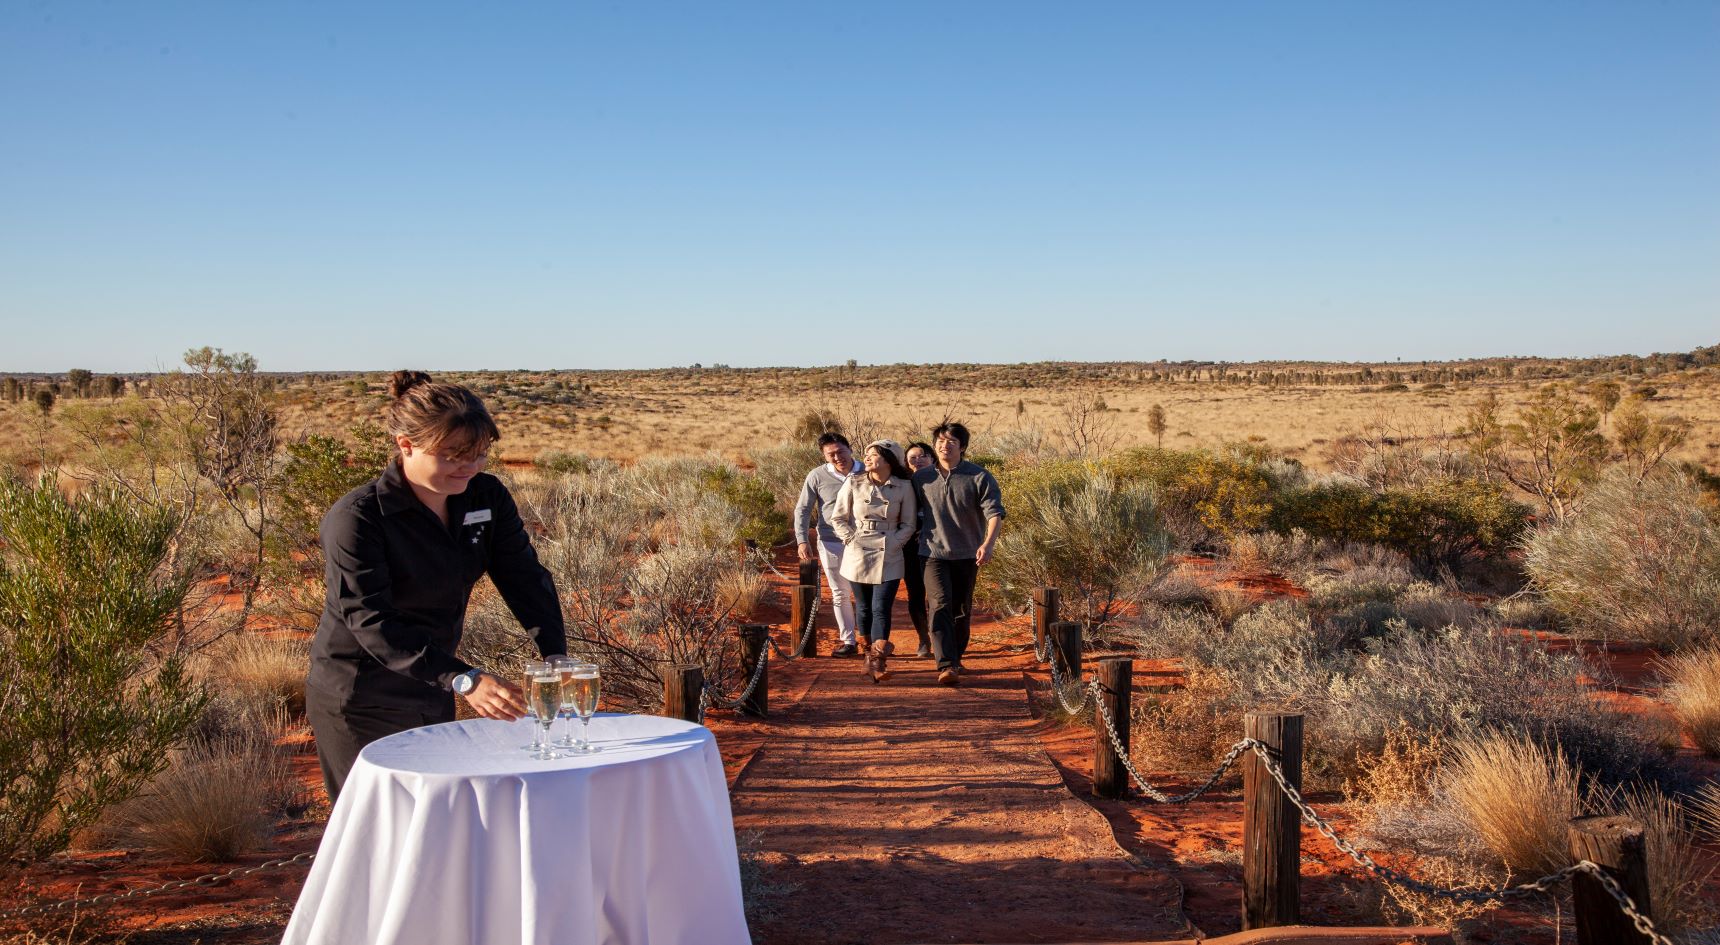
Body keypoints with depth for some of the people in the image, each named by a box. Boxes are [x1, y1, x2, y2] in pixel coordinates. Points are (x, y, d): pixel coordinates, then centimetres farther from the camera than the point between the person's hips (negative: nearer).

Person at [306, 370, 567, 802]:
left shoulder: (487, 497, -4)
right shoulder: (355, 519, -22)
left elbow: (526, 579, -6)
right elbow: (371, 621, -30)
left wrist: (558, 661, -22)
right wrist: (463, 680, -40)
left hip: (432, 696, 6)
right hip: (358, 703, -6)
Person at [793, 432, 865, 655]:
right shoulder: (817, 476, -4)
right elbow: (802, 510, 1)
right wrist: (803, 540, -8)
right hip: (831, 544, 0)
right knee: (840, 594, 8)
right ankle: (848, 641, 18)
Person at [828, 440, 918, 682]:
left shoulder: (904, 487, -2)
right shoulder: (853, 484, 0)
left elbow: (908, 524, 5)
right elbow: (837, 518, 7)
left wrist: (893, 543, -8)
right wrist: (852, 540, -4)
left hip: (888, 557, -1)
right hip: (857, 556, 2)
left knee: (881, 609, -10)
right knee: (864, 608, 9)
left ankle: (878, 662, -15)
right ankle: (870, 655, 23)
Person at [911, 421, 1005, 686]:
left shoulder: (980, 478, -6)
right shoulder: (921, 478, 2)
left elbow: (994, 513, -16)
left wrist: (988, 544, -31)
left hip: (966, 555, 0)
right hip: (934, 553, 0)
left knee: (962, 611, 11)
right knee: (940, 605, -17)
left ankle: (955, 658, 32)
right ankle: (947, 666, -26)